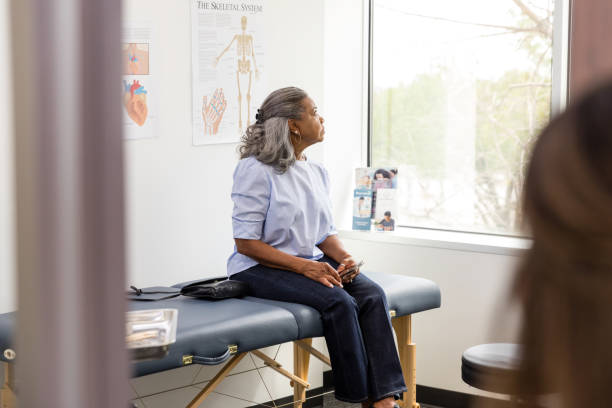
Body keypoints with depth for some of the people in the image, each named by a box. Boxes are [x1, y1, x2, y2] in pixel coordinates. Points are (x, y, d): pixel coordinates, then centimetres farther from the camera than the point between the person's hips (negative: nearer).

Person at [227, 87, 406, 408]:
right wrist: (303, 266, -22)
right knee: (339, 302, -30)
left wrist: (344, 259, -7)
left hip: (312, 261, 7)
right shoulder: (256, 170, -10)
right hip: (260, 268, -7)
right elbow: (246, 242, -14)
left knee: (372, 294, -21)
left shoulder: (317, 172, 13)